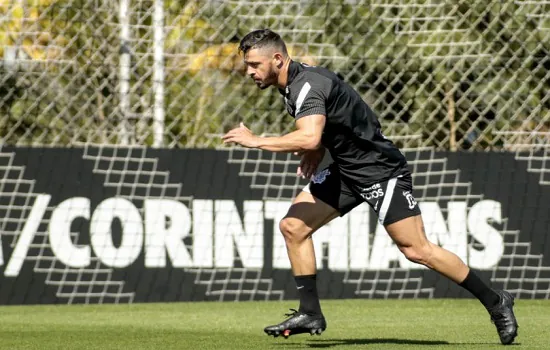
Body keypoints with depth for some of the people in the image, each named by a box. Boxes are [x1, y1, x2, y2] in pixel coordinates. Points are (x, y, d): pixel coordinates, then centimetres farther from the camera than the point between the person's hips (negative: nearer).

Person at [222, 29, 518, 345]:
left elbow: (309, 138, -41)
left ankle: (495, 301, 2)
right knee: (294, 226, 0)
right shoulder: (295, 83, 6)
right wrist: (316, 152, 5)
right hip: (347, 170, 10)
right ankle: (310, 313, 5)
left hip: (382, 171, -10)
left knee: (416, 250, -10)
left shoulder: (307, 85, -24)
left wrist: (257, 141, -32)